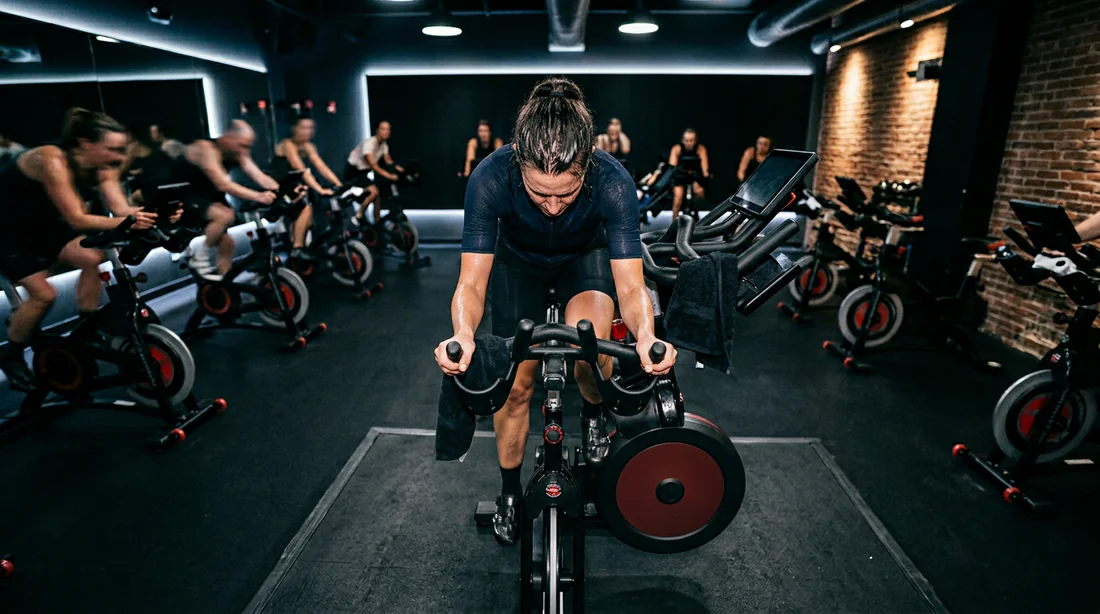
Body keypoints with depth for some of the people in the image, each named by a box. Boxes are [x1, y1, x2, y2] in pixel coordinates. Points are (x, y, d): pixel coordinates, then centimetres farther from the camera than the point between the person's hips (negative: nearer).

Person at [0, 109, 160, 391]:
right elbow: (76, 219, -39)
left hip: (40, 224, 6)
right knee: (44, 294, -14)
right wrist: (126, 223, -53)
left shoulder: (101, 169, -13)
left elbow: (121, 209, -23)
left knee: (91, 259, -17)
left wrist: (150, 215, -42)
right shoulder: (52, 160, -34)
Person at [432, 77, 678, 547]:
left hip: (586, 255, 0)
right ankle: (510, 491, 28)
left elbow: (631, 286, -32)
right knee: (516, 384, 1)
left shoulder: (614, 183, -36)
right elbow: (472, 281, -32)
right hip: (519, 260, 1)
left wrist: (646, 336, -52)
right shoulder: (489, 178, -36)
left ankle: (593, 412, 6)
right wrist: (462, 335, -52)